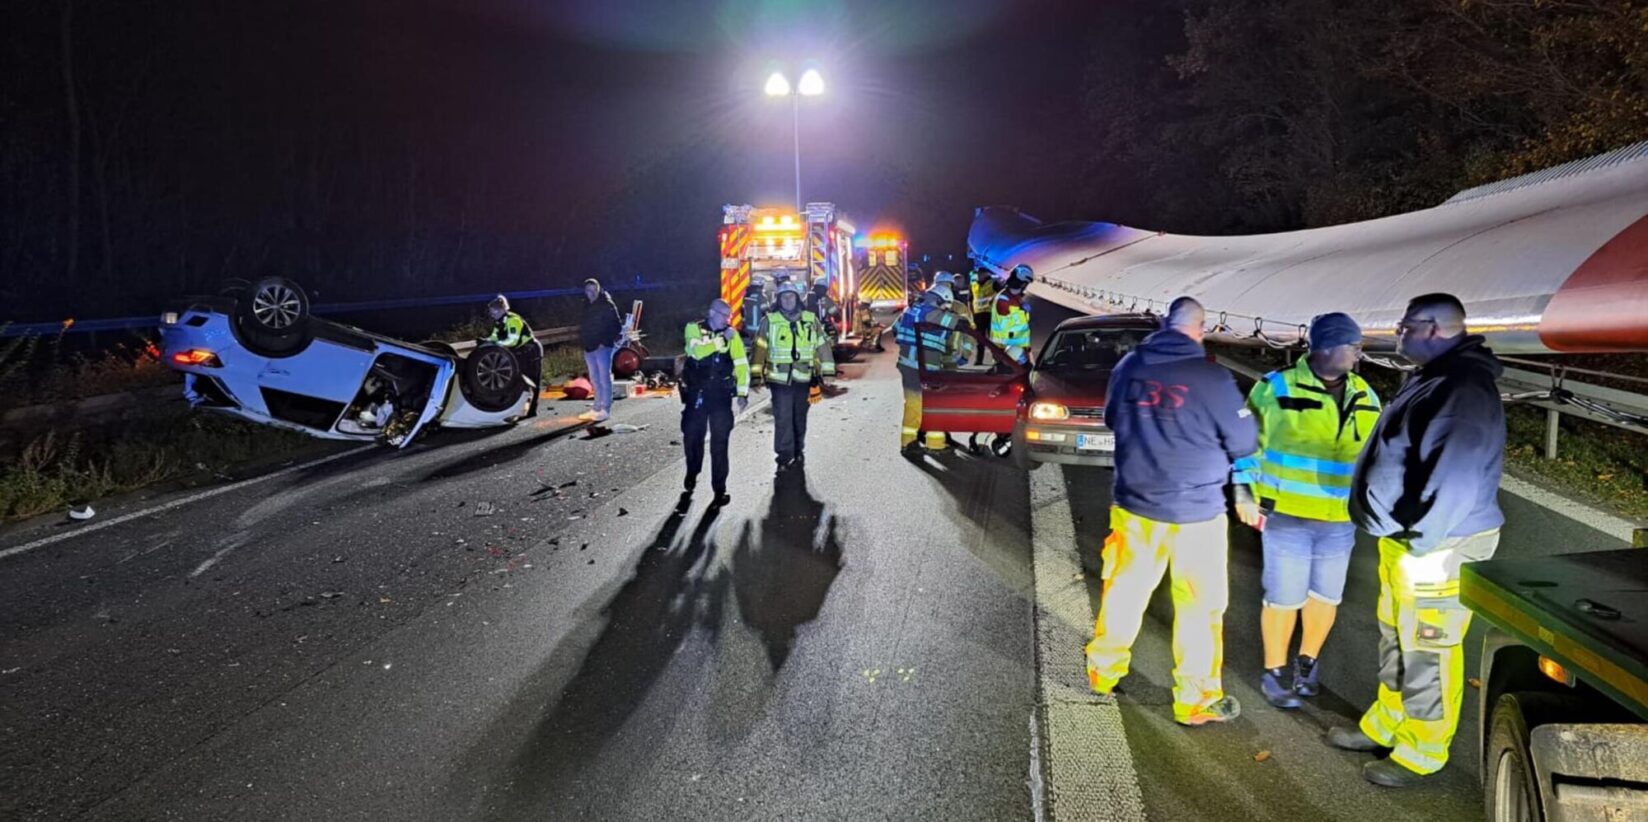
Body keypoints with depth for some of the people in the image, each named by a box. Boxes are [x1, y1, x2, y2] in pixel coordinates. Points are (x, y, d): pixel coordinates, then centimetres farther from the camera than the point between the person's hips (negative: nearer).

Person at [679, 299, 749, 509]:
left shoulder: (732, 335, 2)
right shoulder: (694, 328, -2)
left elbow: (741, 364, 0)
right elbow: (697, 351, -21)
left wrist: (743, 393, -7)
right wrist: (721, 339, -24)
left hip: (721, 393, 0)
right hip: (696, 393, 0)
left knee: (719, 441, -2)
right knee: (692, 437, 10)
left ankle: (719, 488, 3)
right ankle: (691, 477, 34)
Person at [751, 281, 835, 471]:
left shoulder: (810, 320, 4)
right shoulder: (770, 320, -1)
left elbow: (822, 344, 6)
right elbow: (760, 347, -1)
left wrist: (826, 370, 2)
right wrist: (757, 372, -5)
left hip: (803, 378, 2)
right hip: (779, 378, -2)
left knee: (800, 417, 13)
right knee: (782, 418, -6)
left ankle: (798, 451, 27)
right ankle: (784, 455, 1)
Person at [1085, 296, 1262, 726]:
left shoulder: (1128, 367, -3)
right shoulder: (1213, 377, -15)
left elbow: (1113, 420, 13)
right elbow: (1242, 441, -5)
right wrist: (1244, 493, 14)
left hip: (1134, 505, 4)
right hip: (1196, 511, -4)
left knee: (1124, 590, 19)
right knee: (1199, 607, 9)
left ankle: (1103, 671, 33)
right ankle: (1195, 700, 19)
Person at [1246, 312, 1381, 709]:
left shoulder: (1364, 396, 6)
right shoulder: (1278, 386, -9)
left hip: (1339, 518, 5)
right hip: (1286, 514, -4)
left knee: (1325, 594, 15)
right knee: (1283, 596, 3)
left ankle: (1307, 661, 37)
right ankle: (1274, 672, 20)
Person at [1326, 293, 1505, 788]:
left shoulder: (1463, 389, -23)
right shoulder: (1433, 379, 12)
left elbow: (1456, 478, -29)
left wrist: (1419, 540, -23)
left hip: (1435, 549, -10)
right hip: (1402, 542, 10)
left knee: (1427, 653, 3)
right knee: (1397, 641, 21)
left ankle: (1420, 752, 17)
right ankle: (1386, 724, 36)